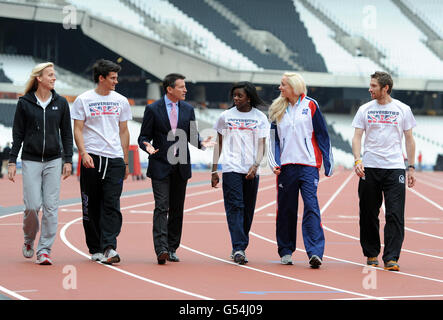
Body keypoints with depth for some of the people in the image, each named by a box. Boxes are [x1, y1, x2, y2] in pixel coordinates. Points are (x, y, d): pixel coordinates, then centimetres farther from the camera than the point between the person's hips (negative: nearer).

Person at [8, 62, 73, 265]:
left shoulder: (60, 103, 6)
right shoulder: (24, 103, 1)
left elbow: (66, 134, 9)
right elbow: (18, 134, 3)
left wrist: (68, 160, 2)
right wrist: (12, 161, -2)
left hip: (53, 161, 2)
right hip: (30, 161, -2)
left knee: (51, 207, -3)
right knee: (33, 205, -7)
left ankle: (44, 250, 3)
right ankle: (29, 239, 21)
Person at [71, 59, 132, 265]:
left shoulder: (121, 101, 11)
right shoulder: (83, 100, 2)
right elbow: (78, 130, 0)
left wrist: (125, 161, 15)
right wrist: (83, 153, -16)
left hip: (115, 159, 2)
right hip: (91, 159, -2)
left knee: (112, 204, -11)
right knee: (91, 206, 4)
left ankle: (109, 248, -19)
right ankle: (95, 249, 14)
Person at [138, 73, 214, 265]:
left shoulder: (188, 109, 10)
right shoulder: (153, 109, -2)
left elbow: (192, 136, 15)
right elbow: (143, 136, 1)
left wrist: (201, 143, -7)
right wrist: (147, 146, -22)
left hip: (181, 166, 4)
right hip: (160, 166, -4)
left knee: (177, 210, 8)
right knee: (161, 207, -12)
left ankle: (172, 249, 15)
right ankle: (161, 249, -19)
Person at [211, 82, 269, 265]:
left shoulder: (260, 118, 6)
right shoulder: (226, 116, 7)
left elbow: (261, 145, 2)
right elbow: (219, 143, 12)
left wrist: (255, 166, -14)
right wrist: (214, 170, 8)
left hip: (251, 171, 1)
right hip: (231, 169, -1)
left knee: (248, 210, 5)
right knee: (235, 207, -12)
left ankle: (239, 248, 16)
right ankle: (238, 249, -19)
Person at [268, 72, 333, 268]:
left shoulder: (310, 106, 3)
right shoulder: (278, 110, 13)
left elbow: (322, 135, 4)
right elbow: (274, 139, 13)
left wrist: (328, 163, 1)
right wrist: (274, 162, -2)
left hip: (308, 165, -3)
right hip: (286, 166, 3)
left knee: (311, 206, -13)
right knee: (285, 209, 6)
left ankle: (315, 252, -19)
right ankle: (286, 251, 17)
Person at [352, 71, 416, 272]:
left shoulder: (403, 110, 5)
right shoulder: (365, 110, 7)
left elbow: (409, 140, 10)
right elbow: (357, 137, 4)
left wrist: (411, 168, 5)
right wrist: (357, 160, -12)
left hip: (395, 168, -1)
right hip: (369, 168, 1)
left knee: (395, 215, -9)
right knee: (368, 214, 6)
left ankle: (391, 258, -9)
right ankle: (371, 254, 20)